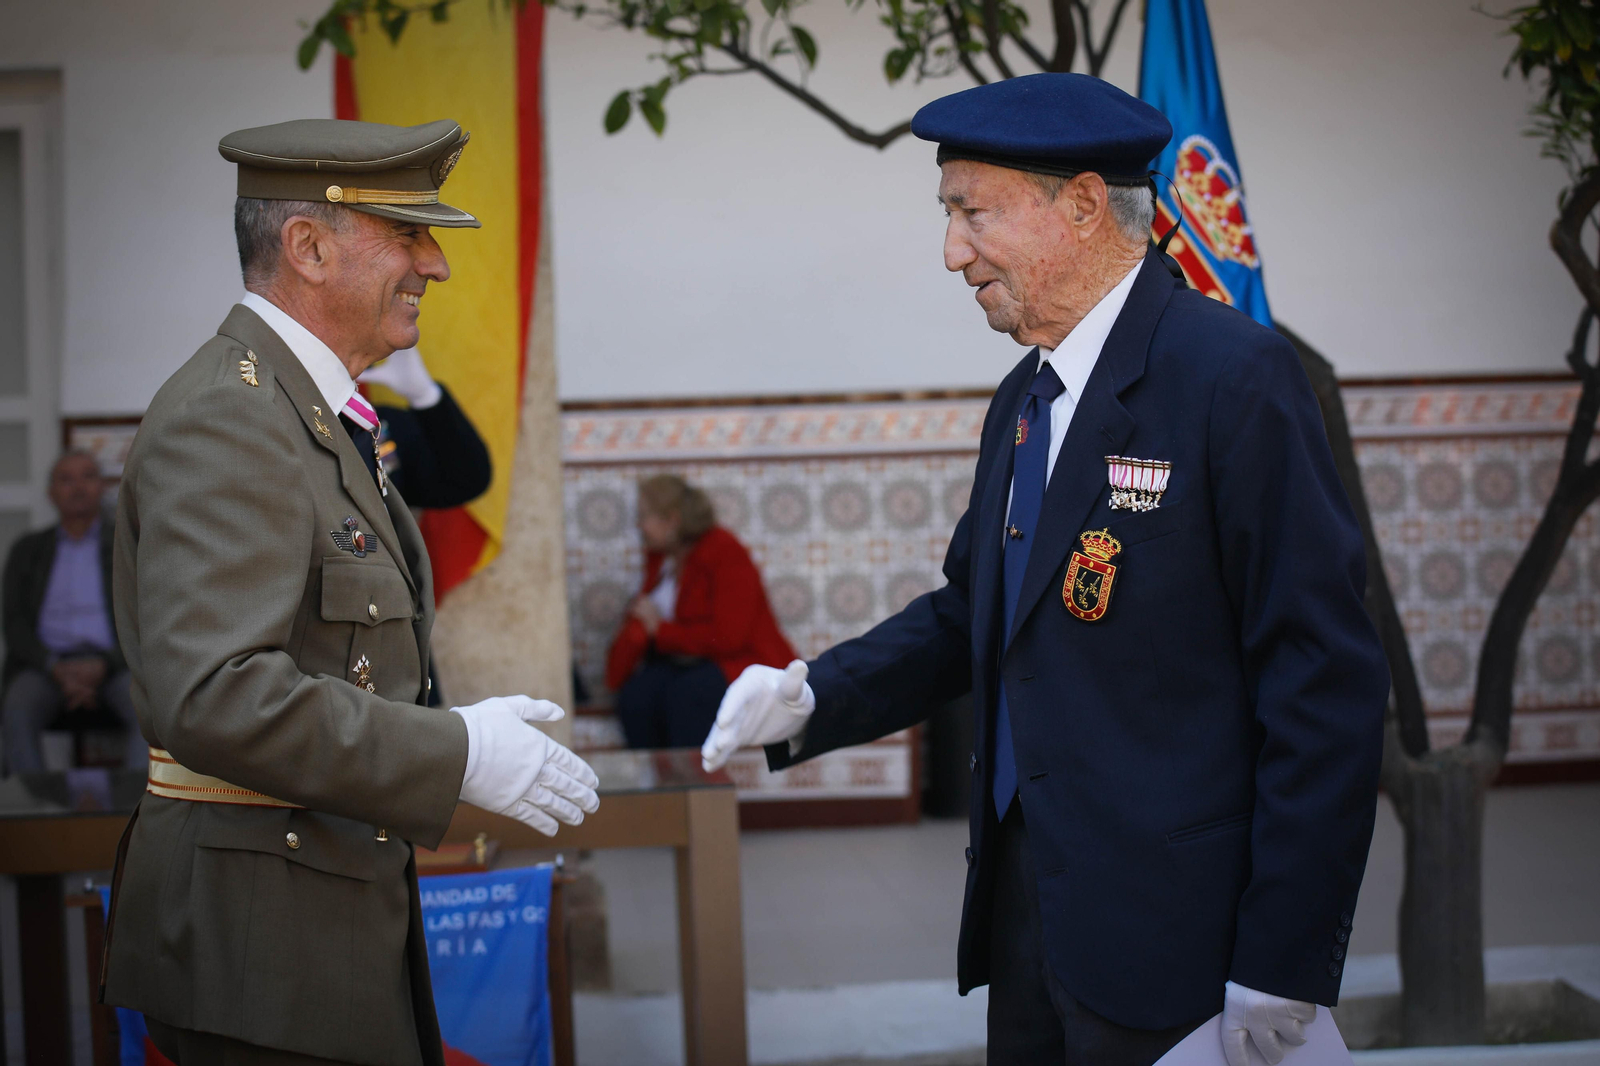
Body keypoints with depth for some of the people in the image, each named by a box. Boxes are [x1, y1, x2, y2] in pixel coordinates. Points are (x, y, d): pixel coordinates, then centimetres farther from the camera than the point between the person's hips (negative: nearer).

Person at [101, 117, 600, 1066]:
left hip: (332, 908, 10)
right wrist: (457, 754, -22)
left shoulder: (315, 417, 17)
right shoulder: (226, 422, -16)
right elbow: (211, 696, -26)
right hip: (258, 930, -10)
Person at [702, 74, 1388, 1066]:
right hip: (1024, 899, 8)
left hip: (1165, 934, -8)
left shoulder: (1233, 375, -13)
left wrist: (1282, 966, -17)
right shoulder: (1024, 399, 13)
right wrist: (814, 697, 2)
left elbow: (1328, 684, -16)